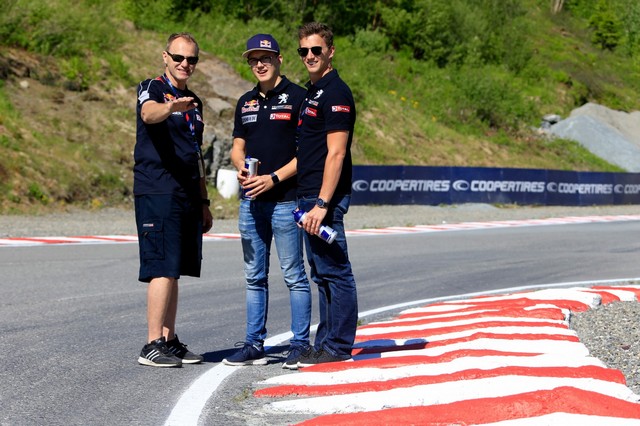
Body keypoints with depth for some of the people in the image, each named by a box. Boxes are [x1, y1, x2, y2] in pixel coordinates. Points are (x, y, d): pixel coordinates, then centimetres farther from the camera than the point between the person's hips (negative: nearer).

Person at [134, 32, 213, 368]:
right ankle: (152, 345, -12)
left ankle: (169, 340, 13)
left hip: (187, 196, 8)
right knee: (163, 269, -12)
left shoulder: (193, 102, 20)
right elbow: (149, 113, -28)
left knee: (174, 270, 9)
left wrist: (204, 201, 23)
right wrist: (169, 107, -50)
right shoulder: (152, 89, -3)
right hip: (156, 192, -7)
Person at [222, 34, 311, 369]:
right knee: (254, 277, 10)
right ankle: (254, 345, 16)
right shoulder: (246, 103, 16)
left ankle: (300, 345, 3)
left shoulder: (297, 97, -4)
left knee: (293, 275, -3)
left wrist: (274, 178, -16)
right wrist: (240, 168, -2)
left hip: (286, 199, -6)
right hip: (251, 200, 7)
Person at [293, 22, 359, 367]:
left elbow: (336, 153, -18)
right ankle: (325, 343, 19)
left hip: (325, 197, -10)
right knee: (322, 274, 13)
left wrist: (322, 203, -23)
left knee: (335, 273, -5)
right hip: (308, 196, 10)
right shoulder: (311, 92, 18)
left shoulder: (335, 93, -12)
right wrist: (309, 201, 17)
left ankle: (338, 347, -2)